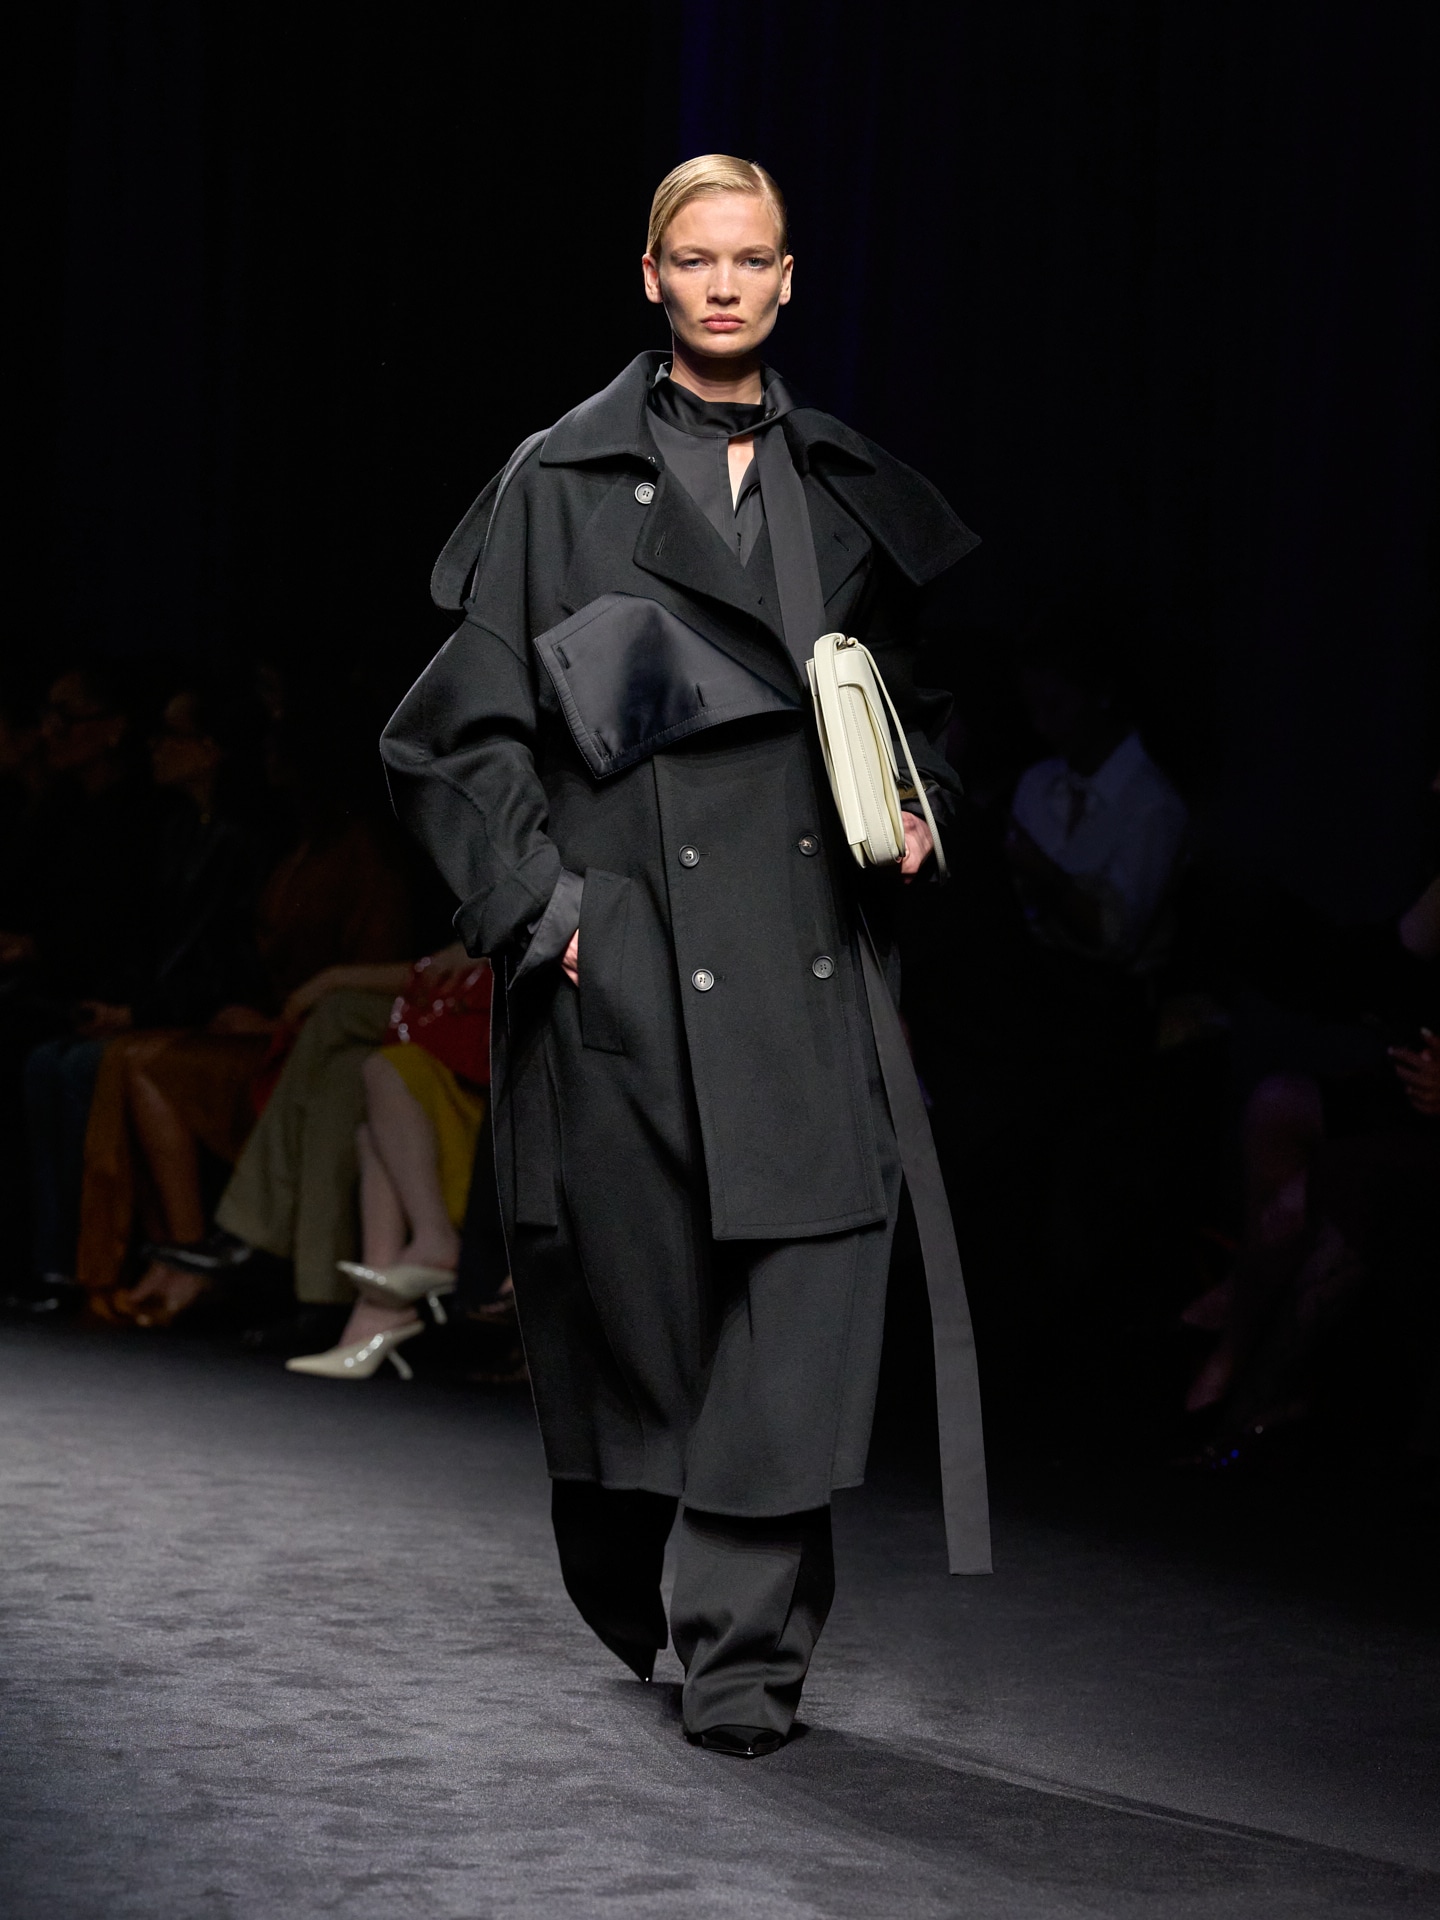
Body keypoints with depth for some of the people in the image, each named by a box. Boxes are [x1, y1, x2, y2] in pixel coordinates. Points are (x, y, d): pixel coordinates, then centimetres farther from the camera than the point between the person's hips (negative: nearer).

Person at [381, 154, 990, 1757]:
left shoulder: (847, 492, 12)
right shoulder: (561, 484, 2)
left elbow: (913, 701, 24)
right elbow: (466, 727, 1)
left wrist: (914, 809, 5)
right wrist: (542, 904, -7)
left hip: (807, 954, 3)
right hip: (629, 957, -2)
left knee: (807, 1293, -9)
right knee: (636, 1295, 4)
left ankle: (742, 1649, -4)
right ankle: (627, 1606, 30)